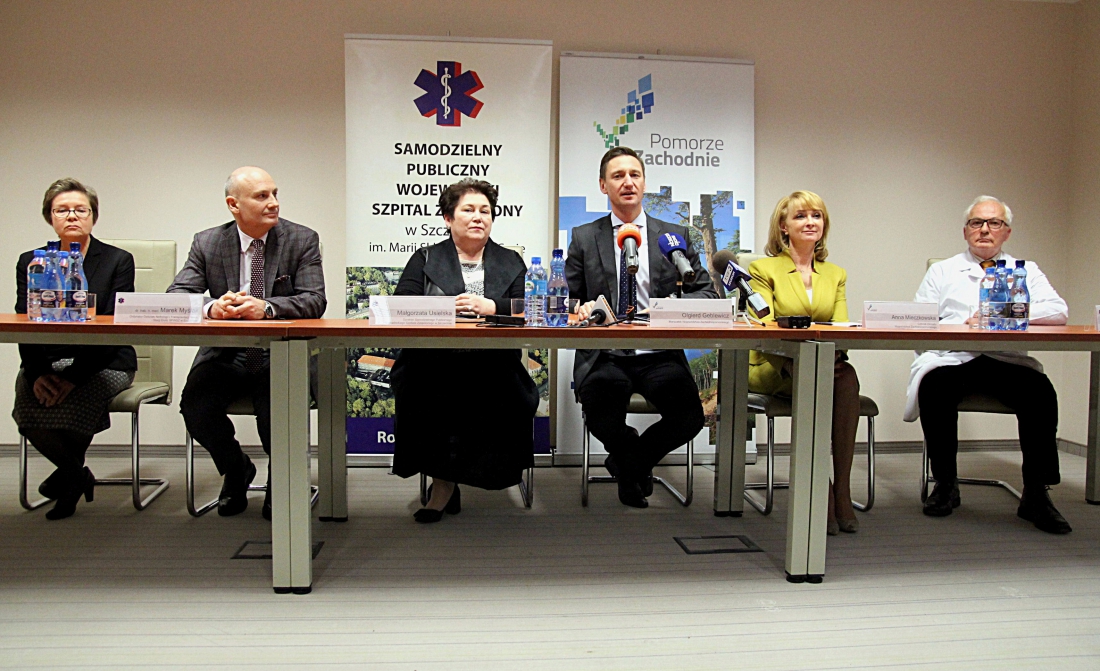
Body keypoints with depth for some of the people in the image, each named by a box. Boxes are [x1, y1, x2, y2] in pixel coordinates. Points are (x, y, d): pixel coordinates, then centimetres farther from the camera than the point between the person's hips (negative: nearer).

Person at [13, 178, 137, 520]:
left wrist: (74, 376, -22)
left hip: (104, 364, -3)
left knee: (70, 406, -31)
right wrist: (37, 374, -18)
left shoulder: (118, 261, 1)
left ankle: (67, 475, 2)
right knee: (29, 410, -27)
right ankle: (77, 475, 3)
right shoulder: (30, 262, 11)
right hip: (46, 361, 3)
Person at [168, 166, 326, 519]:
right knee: (194, 404, -22)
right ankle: (236, 471, 13)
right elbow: (176, 296, -3)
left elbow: (315, 301, -11)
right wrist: (211, 307, -26)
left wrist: (266, 307, -29)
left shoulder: (302, 240, 0)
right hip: (225, 354, 3)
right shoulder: (207, 243, 5)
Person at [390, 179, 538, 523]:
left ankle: (444, 481, -17)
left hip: (492, 364, 1)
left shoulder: (511, 262, 22)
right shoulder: (425, 259, 19)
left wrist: (491, 307, -14)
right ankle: (447, 480, -17)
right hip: (433, 362, 0)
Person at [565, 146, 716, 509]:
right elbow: (567, 299, 12)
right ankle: (637, 464, 4)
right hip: (603, 356, 0)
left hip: (659, 356, 1)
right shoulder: (584, 238, 13)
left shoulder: (676, 235, 13)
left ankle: (628, 462, 8)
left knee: (689, 416, -26)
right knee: (600, 402, -33)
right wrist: (581, 308, -12)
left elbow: (707, 292, 10)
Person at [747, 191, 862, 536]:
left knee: (847, 375, -32)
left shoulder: (836, 274, 20)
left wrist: (835, 349, -17)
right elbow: (763, 328, -7)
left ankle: (841, 491, -32)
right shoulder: (764, 269, 6)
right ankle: (824, 494, -31)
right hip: (774, 368, -3)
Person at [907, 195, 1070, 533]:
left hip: (1006, 359, 1)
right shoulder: (942, 271, 22)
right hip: (951, 357, -1)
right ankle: (945, 483, -16)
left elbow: (1059, 311, 6)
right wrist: (963, 326, -9)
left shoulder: (1026, 271, 24)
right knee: (935, 387, -34)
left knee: (1040, 392, -30)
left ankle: (1036, 494, -18)